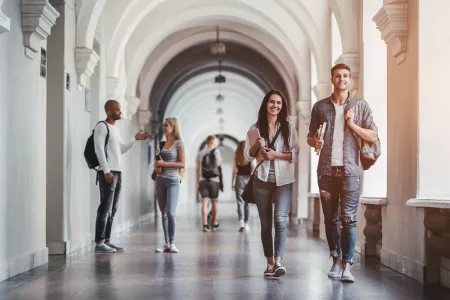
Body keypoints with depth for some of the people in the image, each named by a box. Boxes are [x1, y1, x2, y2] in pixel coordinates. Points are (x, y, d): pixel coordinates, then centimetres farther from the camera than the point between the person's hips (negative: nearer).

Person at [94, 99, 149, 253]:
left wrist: (135, 139, 15)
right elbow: (99, 150, -14)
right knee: (105, 208, -10)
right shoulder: (102, 126, -7)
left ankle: (107, 240, 11)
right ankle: (99, 242, -9)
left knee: (112, 209, 8)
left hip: (118, 172, 9)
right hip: (108, 172, -9)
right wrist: (106, 171, -19)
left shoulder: (115, 128, 19)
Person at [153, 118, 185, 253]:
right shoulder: (162, 144, 14)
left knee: (171, 213, -11)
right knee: (163, 213, 5)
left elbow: (182, 164, -9)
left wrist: (164, 164, -14)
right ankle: (166, 243, 8)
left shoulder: (179, 143, -2)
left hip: (172, 181, -6)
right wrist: (157, 166, 1)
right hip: (160, 180, 6)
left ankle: (172, 243, -4)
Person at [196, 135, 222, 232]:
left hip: (203, 180, 2)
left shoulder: (200, 152, 9)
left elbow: (198, 169, 7)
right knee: (214, 202, 11)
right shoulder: (216, 151, 0)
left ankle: (205, 224, -16)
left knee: (204, 202, -4)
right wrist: (220, 159, 12)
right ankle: (214, 223, 23)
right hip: (214, 180, -2)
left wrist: (197, 182, 12)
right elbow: (218, 163, -11)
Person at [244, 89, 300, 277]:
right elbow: (248, 155, 8)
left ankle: (278, 260, -19)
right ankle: (270, 262, 14)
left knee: (280, 219, -17)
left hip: (283, 180, -2)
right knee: (265, 223, 6)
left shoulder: (288, 127, 4)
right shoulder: (256, 128, 7)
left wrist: (276, 155, -12)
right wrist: (257, 145, -11)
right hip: (262, 180, 2)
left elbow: (295, 154, -1)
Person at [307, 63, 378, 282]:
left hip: (350, 169, -2)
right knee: (330, 218, 6)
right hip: (326, 169, 2)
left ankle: (347, 266, -9)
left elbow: (373, 136, 5)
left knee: (348, 218, -9)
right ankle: (336, 260, 19)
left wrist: (352, 124, -8)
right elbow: (310, 137, 16)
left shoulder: (360, 106, 7)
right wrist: (315, 142, -7)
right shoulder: (320, 106, 11)